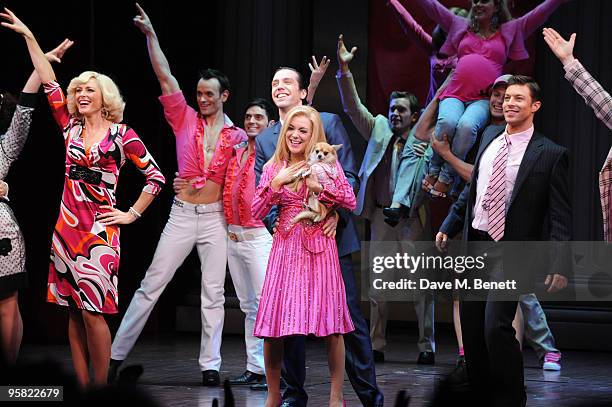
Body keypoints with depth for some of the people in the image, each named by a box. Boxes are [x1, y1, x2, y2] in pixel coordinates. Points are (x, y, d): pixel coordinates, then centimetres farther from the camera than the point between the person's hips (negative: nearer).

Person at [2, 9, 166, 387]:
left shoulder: (122, 135, -2)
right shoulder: (71, 127, 10)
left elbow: (156, 176, 1)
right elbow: (50, 83, 10)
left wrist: (132, 214, -1)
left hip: (99, 230, -5)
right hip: (67, 226, 5)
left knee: (93, 311, -11)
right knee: (74, 312, 4)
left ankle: (102, 389, -3)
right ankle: (82, 389, 9)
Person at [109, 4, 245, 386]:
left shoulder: (237, 136, 4)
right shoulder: (185, 119, 2)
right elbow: (165, 76, -3)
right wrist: (151, 35, -8)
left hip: (216, 218, 0)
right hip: (182, 215, 0)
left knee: (214, 294, 2)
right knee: (151, 286, 1)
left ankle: (210, 365, 6)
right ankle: (117, 354, 6)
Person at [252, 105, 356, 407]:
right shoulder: (273, 168, 9)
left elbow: (351, 202, -3)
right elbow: (256, 213, 4)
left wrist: (319, 186, -14)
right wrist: (276, 183, -7)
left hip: (319, 248, -2)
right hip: (285, 247, 2)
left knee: (331, 324, -4)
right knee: (273, 325, -3)